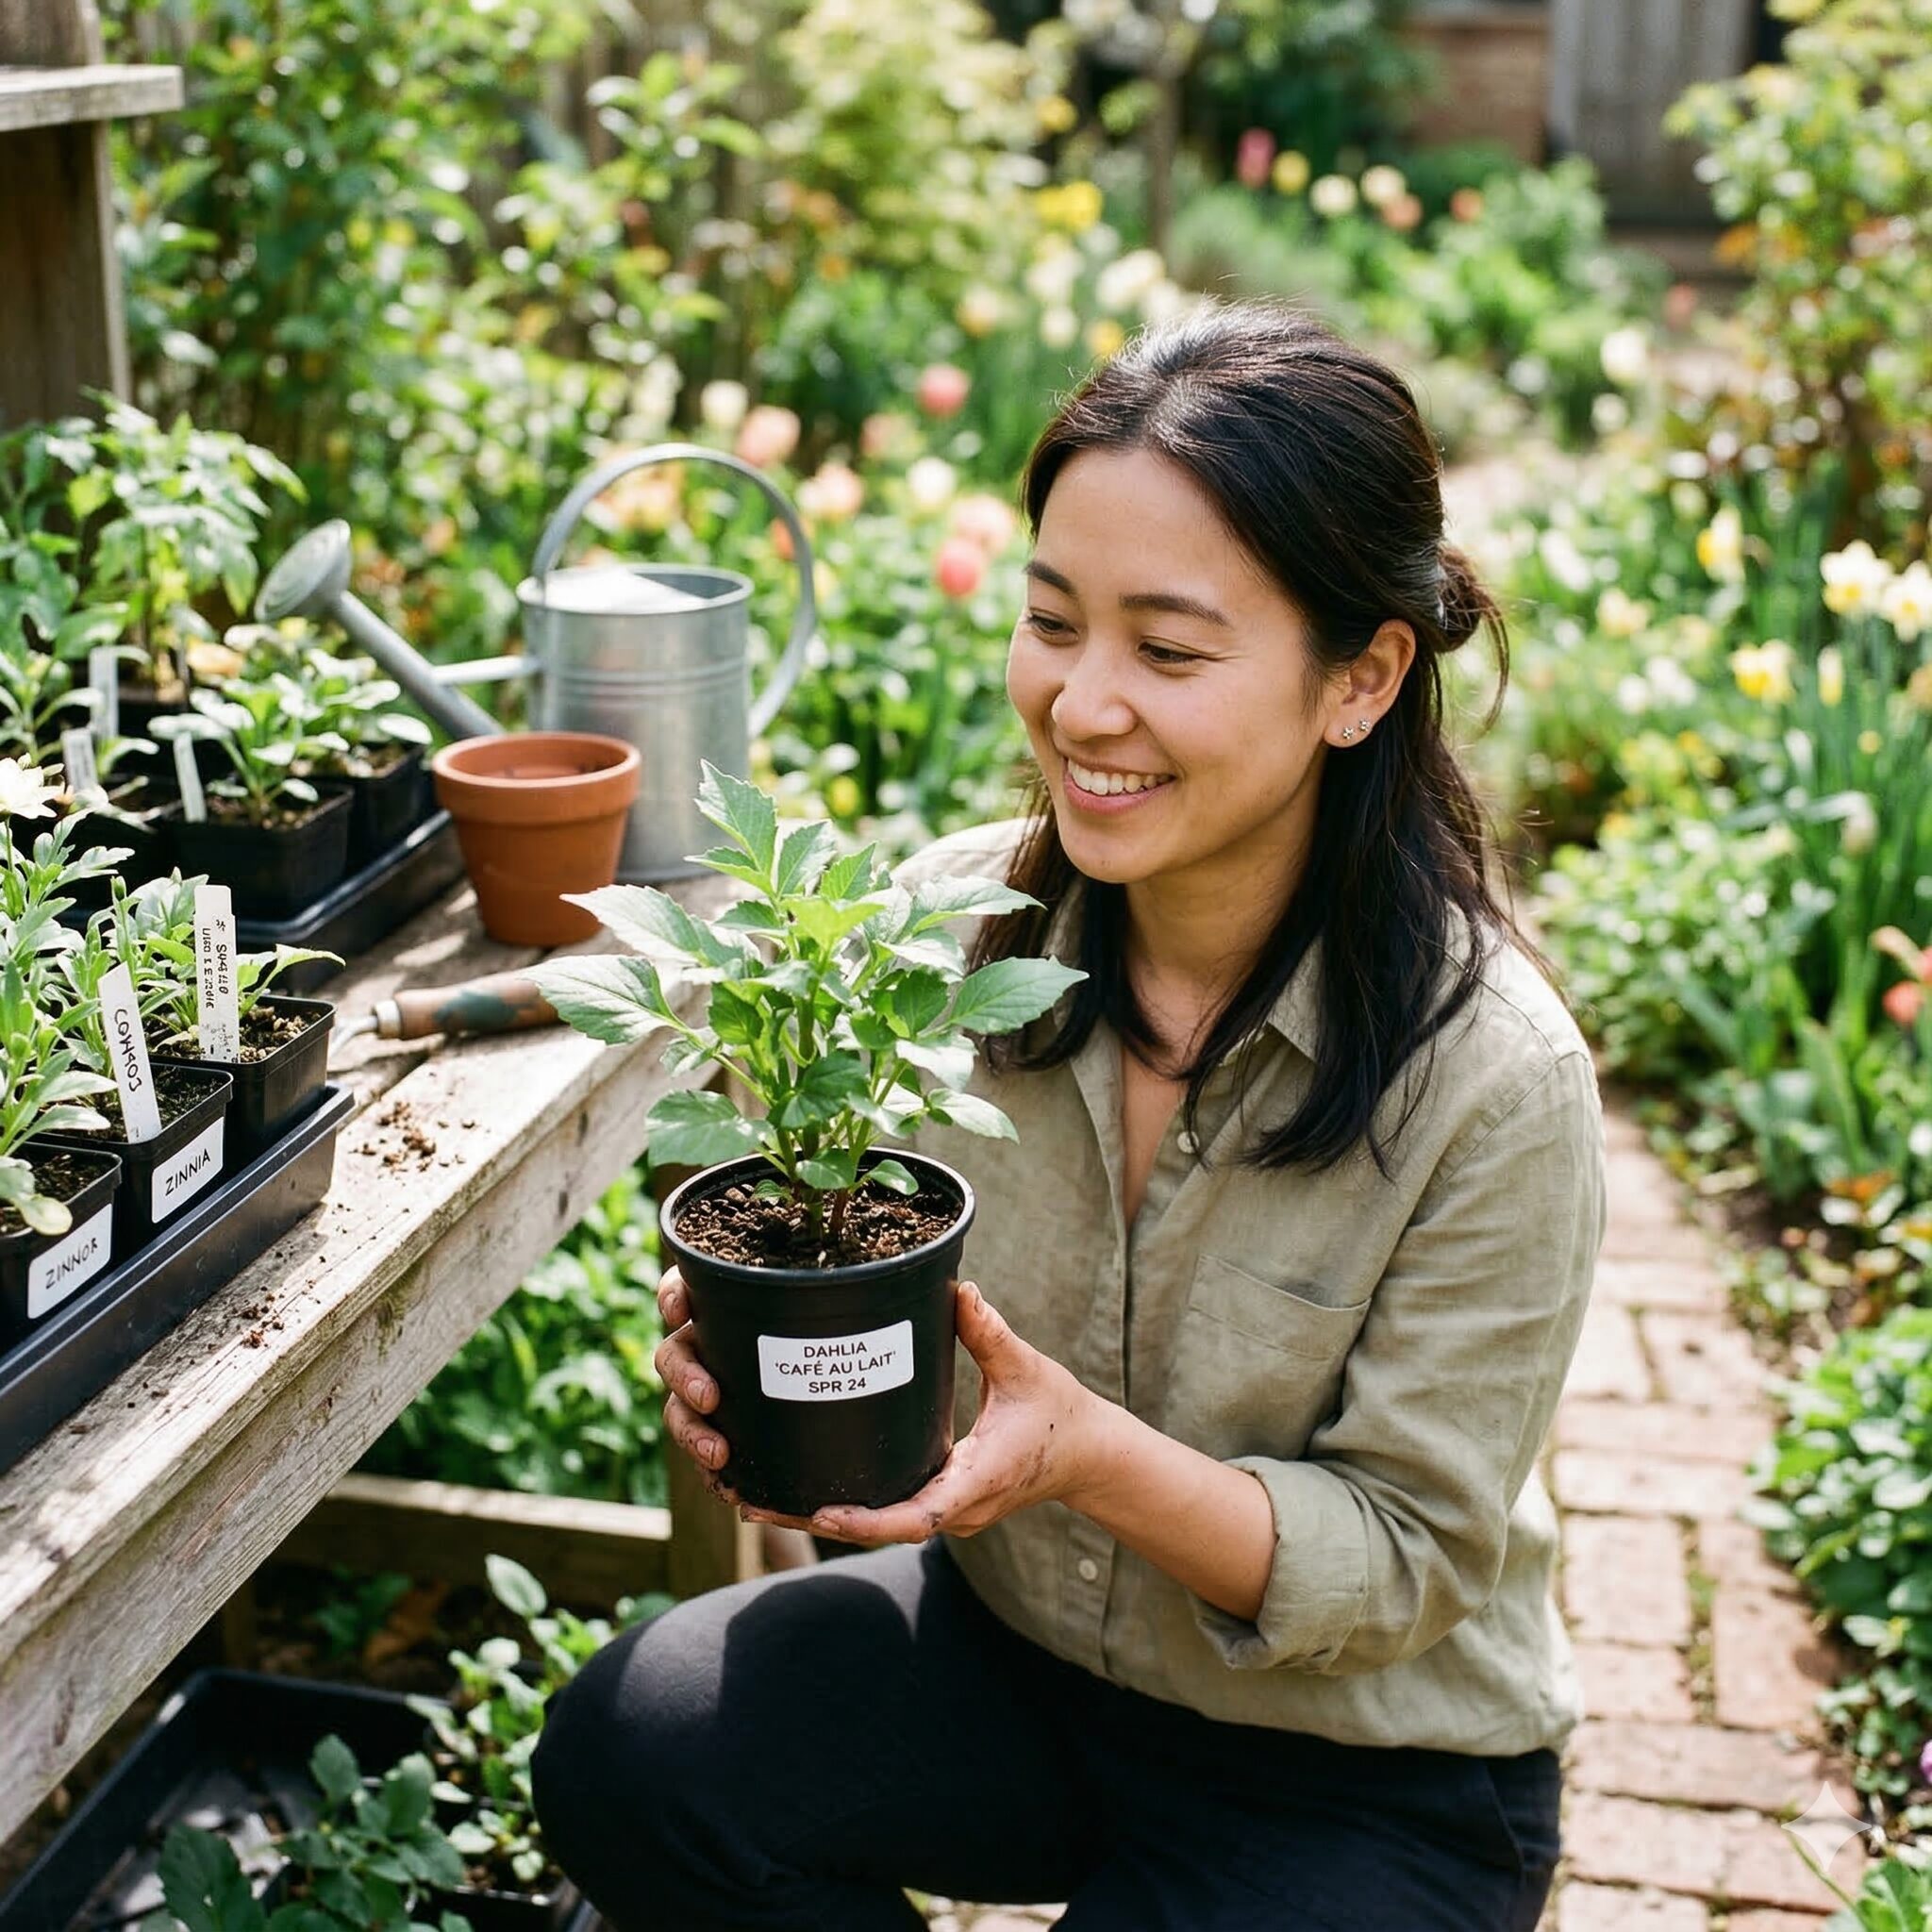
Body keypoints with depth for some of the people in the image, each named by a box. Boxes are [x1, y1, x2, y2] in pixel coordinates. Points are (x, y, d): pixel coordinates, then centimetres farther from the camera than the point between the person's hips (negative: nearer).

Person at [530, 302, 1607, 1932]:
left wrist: (1095, 1456, -34)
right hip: (1010, 1640, 4)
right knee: (632, 1756, -19)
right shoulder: (954, 922, -13)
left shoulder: (1493, 1079, -24)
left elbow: (1412, 1552, -17)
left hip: (1368, 1779, -3)